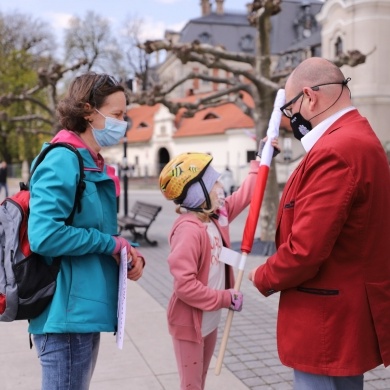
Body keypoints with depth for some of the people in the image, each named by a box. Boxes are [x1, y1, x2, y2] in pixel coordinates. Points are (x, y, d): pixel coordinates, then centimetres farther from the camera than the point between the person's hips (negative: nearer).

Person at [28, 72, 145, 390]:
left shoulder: (95, 166, 14)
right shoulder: (63, 161, -15)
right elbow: (44, 235, -26)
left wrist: (128, 252, -1)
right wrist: (113, 244, -16)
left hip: (84, 310, 10)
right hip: (67, 313, -10)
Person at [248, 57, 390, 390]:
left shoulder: (336, 151, -24)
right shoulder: (358, 137, 11)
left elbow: (305, 250, -26)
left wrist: (264, 278, -8)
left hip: (327, 323, -10)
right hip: (346, 314, 10)